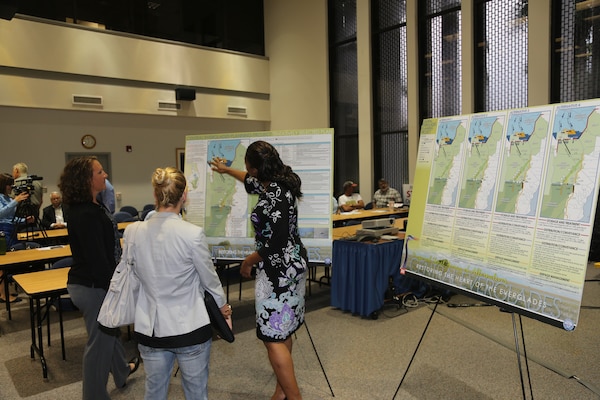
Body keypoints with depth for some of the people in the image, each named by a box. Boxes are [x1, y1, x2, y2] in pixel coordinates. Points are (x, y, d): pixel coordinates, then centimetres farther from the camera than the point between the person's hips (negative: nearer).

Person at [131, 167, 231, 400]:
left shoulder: (132, 232, -8)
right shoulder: (192, 234, -20)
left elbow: (135, 272, 8)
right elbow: (209, 278, -6)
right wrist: (223, 305, 13)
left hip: (150, 328, 4)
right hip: (190, 328, -3)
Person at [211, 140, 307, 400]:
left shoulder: (271, 199, -24)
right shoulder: (281, 182, 6)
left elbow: (272, 246, -23)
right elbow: (252, 183, 27)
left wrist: (247, 262, -6)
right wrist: (227, 170, 41)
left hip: (278, 271, -10)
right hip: (294, 264, 10)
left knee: (273, 338, -1)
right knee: (282, 333, 18)